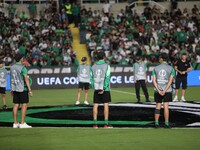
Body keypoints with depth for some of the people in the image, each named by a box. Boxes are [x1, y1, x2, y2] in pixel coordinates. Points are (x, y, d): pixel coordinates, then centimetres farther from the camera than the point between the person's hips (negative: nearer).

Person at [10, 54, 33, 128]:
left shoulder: (12, 67, 8)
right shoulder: (22, 68, -13)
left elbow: (11, 79, 14)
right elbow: (26, 79, -17)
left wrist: (12, 90, 21)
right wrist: (29, 90, -16)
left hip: (15, 89, 7)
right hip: (22, 89, -7)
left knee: (16, 105, 7)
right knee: (24, 105, -3)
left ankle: (15, 123, 8)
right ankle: (22, 123, -6)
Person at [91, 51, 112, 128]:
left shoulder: (93, 66, 5)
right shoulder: (106, 66, -5)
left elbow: (91, 78, 3)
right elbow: (107, 78, -11)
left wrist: (94, 87, 6)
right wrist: (104, 89, -10)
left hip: (96, 89, 3)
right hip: (105, 89, -3)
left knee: (95, 105, 4)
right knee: (106, 105, 2)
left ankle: (95, 123, 2)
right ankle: (106, 123, 0)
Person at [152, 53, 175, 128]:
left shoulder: (155, 68, 2)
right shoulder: (171, 68, -2)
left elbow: (154, 80, -5)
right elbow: (170, 81, -11)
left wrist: (159, 90, -9)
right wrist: (164, 91, -13)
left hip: (158, 90, 2)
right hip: (167, 90, -2)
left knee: (158, 106, 8)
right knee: (166, 106, -1)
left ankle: (156, 123, 6)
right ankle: (166, 124, -2)